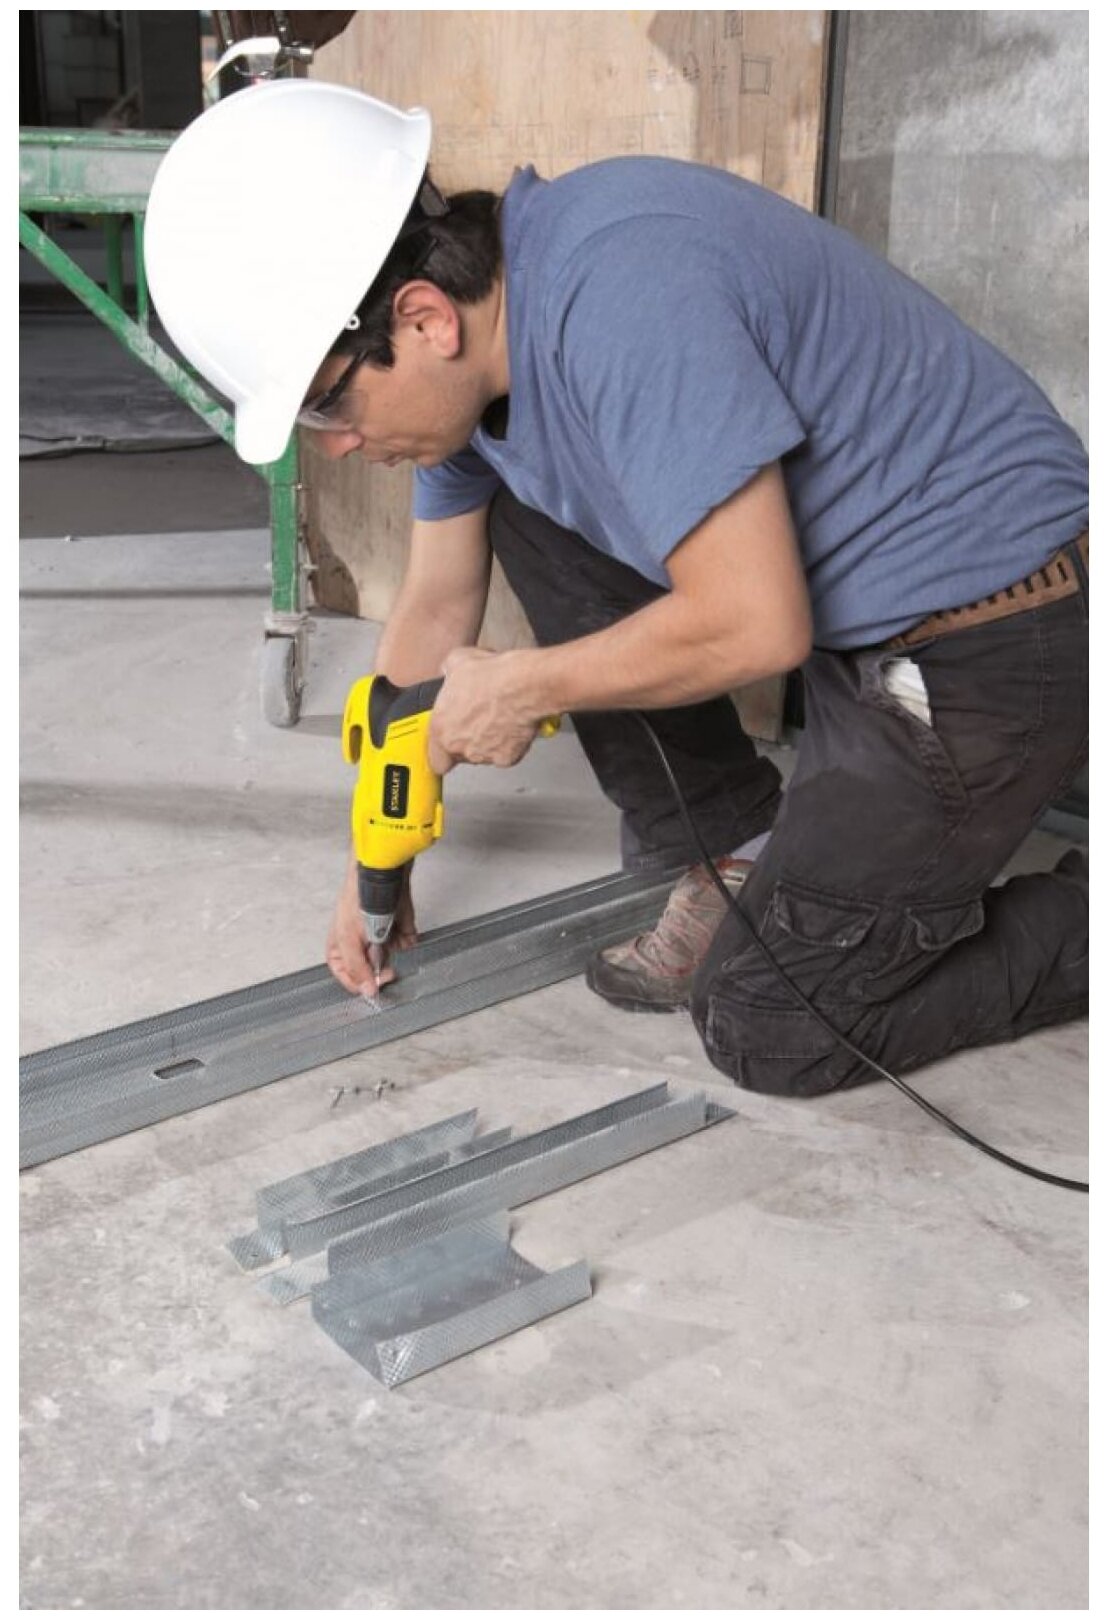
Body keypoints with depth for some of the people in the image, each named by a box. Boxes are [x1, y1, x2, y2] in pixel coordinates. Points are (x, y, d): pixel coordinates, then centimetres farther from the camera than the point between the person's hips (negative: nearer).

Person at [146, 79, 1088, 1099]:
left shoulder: (618, 295, -29)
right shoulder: (474, 346, 1)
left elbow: (755, 628, -29)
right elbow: (436, 609, 12)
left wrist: (524, 688, -13)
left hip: (994, 652, -9)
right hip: (853, 620, 9)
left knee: (766, 1033, -3)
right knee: (522, 507, 7)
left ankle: (1087, 916, 12)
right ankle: (732, 858, 11)